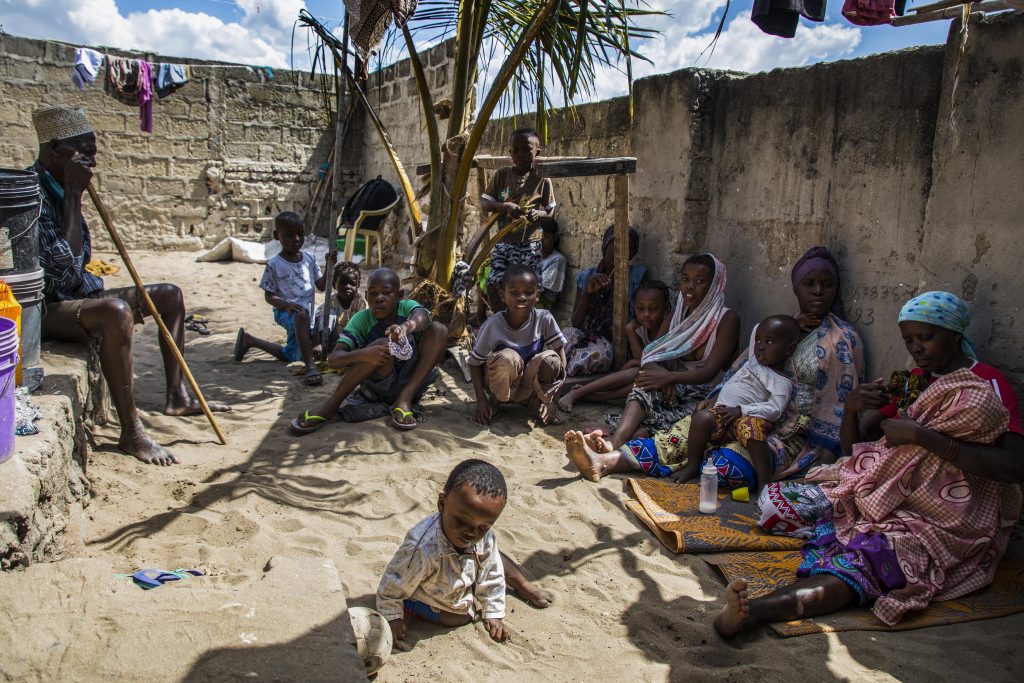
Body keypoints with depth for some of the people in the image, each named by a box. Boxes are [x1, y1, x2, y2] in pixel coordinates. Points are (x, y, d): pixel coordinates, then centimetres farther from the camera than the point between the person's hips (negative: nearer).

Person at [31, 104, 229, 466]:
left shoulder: (60, 188, 10)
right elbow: (63, 264, -29)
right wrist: (74, 195, -23)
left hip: (76, 298, 10)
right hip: (44, 309, -10)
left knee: (171, 295, 12)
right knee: (115, 312, -39)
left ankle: (176, 396, 13)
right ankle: (131, 432, -31)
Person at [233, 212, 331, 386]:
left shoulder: (309, 259, 2)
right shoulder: (274, 265, -11)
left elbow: (322, 286, 4)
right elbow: (269, 296, -7)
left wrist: (329, 265, -10)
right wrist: (286, 305, -26)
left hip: (308, 313, 6)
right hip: (285, 312, -6)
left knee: (289, 356, 19)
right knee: (301, 316, -44)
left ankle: (248, 339, 39)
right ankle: (309, 365, -43)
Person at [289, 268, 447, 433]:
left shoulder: (406, 307, -6)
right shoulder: (361, 319, -7)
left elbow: (422, 316, -32)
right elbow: (333, 359, -17)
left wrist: (406, 326, -56)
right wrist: (363, 354, -39)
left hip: (413, 382, 2)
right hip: (379, 388, -1)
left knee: (438, 329, -18)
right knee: (384, 345, -31)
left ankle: (404, 399, -18)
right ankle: (331, 405, -21)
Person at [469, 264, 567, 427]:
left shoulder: (544, 319, -18)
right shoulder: (493, 325, -21)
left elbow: (560, 350, -11)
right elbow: (475, 363, -12)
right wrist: (481, 401, -20)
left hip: (530, 387, 2)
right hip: (500, 384, -2)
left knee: (550, 359, -28)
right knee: (507, 358, -34)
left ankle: (537, 402, 0)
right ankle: (495, 400, -4)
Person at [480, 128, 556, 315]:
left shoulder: (542, 179, -1)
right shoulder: (501, 175, 3)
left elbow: (550, 211, 3)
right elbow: (484, 204, 0)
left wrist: (538, 213, -20)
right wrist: (506, 206, -19)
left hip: (529, 245, -2)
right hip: (503, 242, 2)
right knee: (493, 285, -3)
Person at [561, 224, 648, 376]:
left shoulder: (638, 276, 2)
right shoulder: (585, 277, 9)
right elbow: (576, 324, 3)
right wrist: (588, 293, -11)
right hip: (585, 338, 1)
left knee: (600, 353, -34)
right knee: (569, 334, -32)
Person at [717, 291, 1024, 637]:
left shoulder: (987, 384, -3)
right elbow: (853, 445, 14)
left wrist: (924, 437, -24)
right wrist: (852, 408, -9)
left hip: (945, 520, -8)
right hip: (886, 491, 8)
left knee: (856, 561, -39)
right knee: (773, 499, -8)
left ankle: (753, 610, -57)